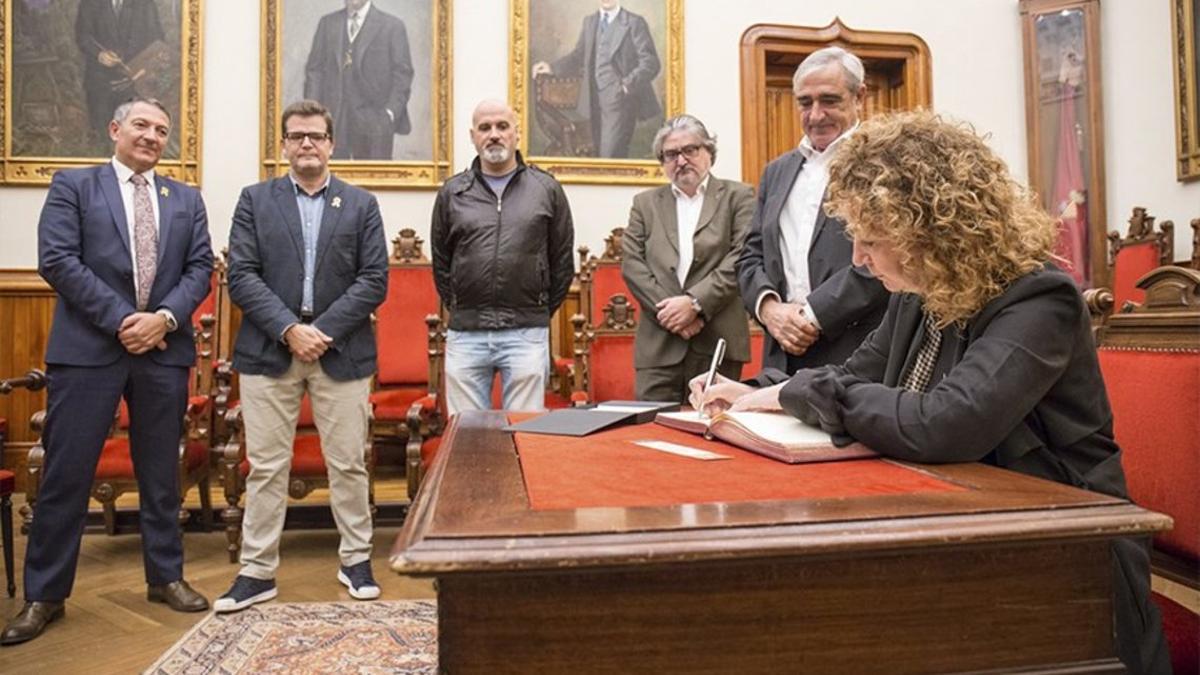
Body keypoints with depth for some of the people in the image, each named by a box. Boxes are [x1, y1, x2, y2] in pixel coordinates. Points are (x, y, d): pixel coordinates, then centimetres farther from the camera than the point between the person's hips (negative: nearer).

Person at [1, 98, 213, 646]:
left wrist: (165, 317, -11)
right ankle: (44, 595, 17)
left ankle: (166, 576, 24)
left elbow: (200, 268, 5)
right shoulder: (73, 185, 6)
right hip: (88, 348, -2)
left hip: (165, 349, 3)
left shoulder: (186, 199, 14)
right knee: (66, 474, 2)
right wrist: (120, 319, -13)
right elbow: (56, 260, -6)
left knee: (161, 473, 11)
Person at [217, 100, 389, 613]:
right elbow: (241, 277, 0)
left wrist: (323, 330, -11)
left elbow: (374, 281, -1)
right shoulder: (255, 200, 9)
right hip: (269, 351, 1)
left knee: (348, 463, 7)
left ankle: (356, 559, 22)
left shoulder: (362, 204, 8)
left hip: (341, 352, 0)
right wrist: (289, 330, -13)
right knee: (266, 466, 6)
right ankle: (257, 571, 19)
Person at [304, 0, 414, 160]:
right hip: (332, 119, 3)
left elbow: (402, 74, 0)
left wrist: (390, 112, -11)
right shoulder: (327, 23, 15)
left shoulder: (393, 26, 5)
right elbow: (314, 69, 13)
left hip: (374, 121, -2)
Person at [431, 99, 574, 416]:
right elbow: (440, 262, 16)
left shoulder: (547, 189, 6)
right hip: (465, 335, 2)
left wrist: (540, 312, 10)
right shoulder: (452, 192, 9)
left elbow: (562, 261, 10)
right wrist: (458, 309, 13)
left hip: (526, 334, -1)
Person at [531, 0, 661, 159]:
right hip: (595, 100, 6)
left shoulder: (634, 22, -2)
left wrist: (629, 83, -24)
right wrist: (552, 68, 2)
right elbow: (579, 56, 19)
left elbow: (650, 63, -7)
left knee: (611, 155, -15)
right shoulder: (589, 21, 16)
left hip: (620, 100, -6)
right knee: (599, 153, 10)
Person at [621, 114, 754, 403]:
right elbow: (631, 264, 5)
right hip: (659, 344, 2)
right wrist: (671, 311, -8)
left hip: (718, 342, -2)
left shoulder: (737, 196, 8)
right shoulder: (645, 203, 16)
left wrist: (695, 302, -14)